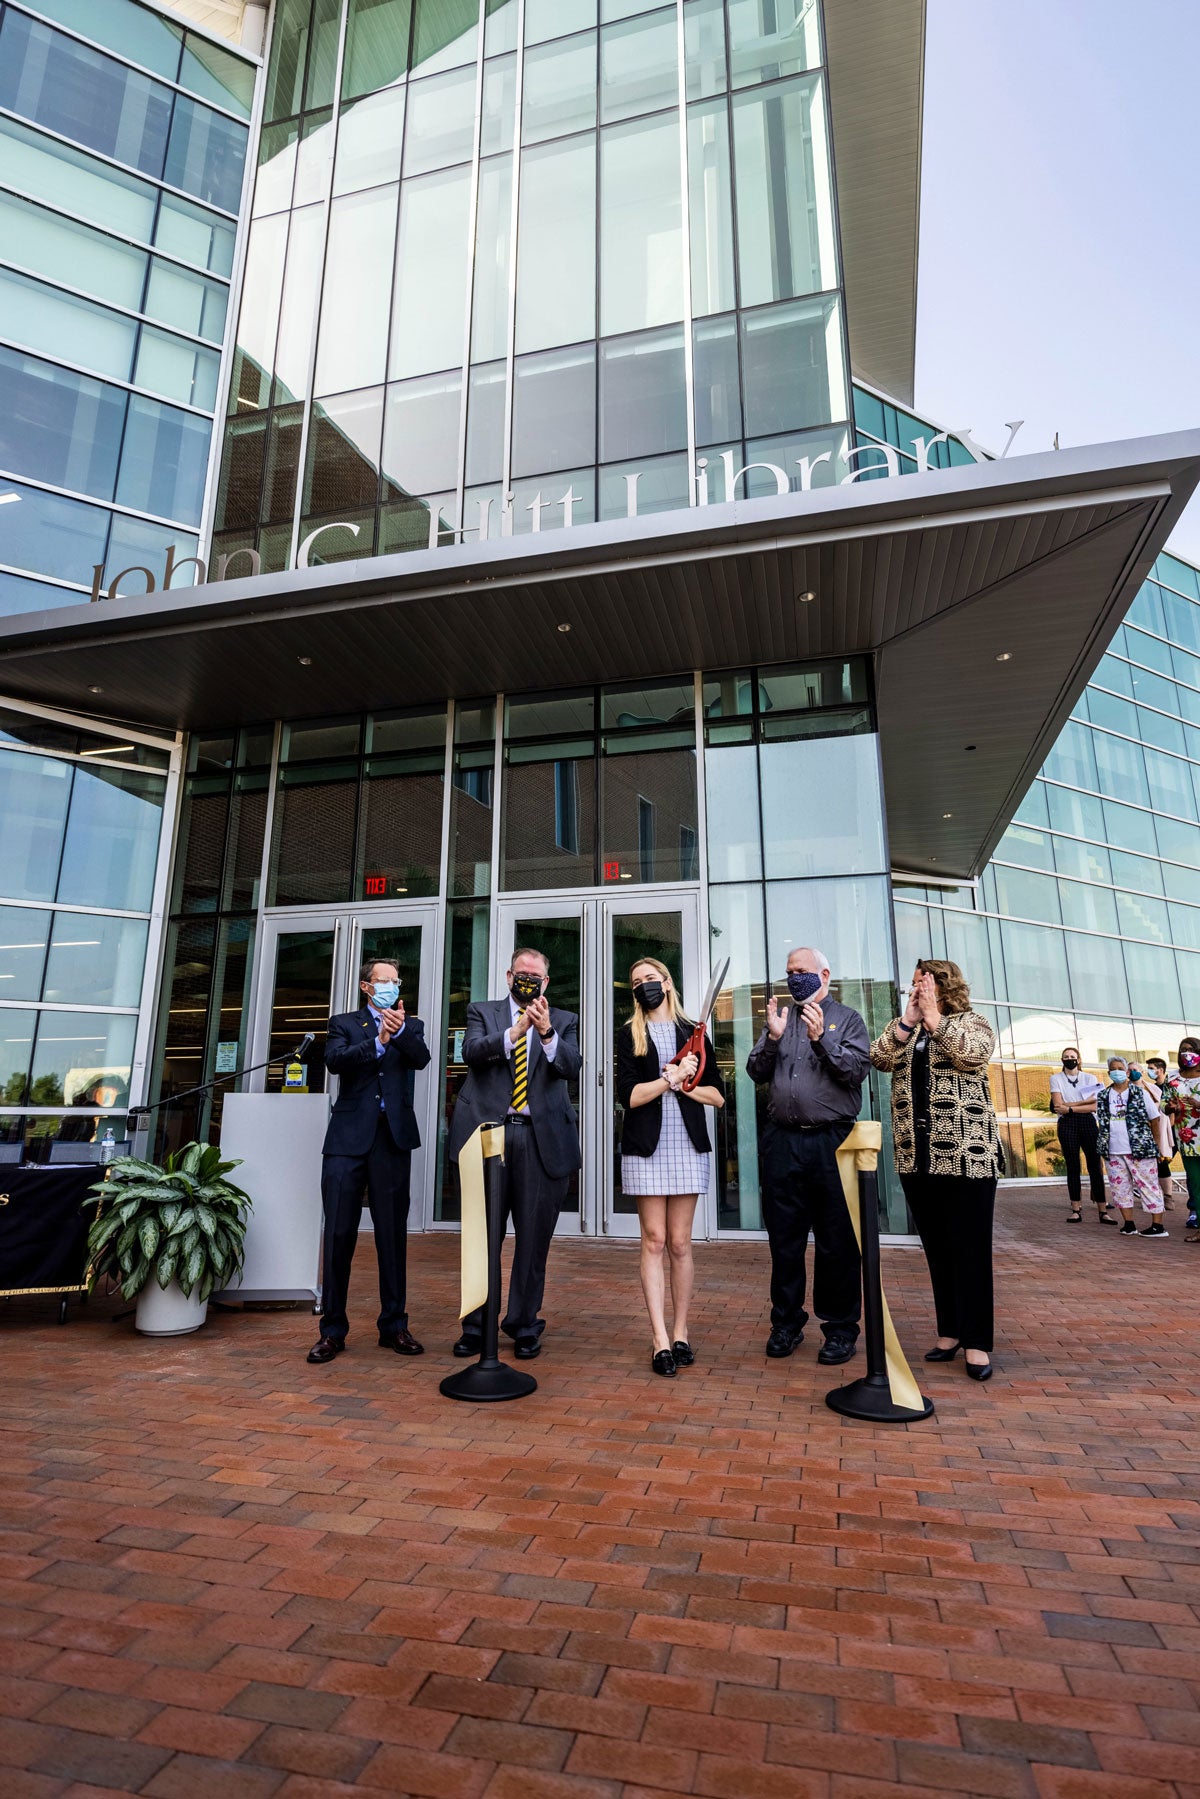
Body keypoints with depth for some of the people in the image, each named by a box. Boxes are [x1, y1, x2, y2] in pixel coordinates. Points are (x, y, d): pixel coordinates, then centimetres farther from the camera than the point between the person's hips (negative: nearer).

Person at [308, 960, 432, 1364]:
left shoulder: (410, 1025, 14)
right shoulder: (344, 1023, 10)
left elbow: (421, 1059, -5)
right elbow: (334, 1061, -8)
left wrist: (400, 1031, -22)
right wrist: (378, 1042, -21)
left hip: (394, 1138, 1)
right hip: (348, 1137, -1)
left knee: (393, 1233, 6)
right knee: (338, 1233, 1)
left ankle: (394, 1326, 17)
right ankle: (332, 1329, 13)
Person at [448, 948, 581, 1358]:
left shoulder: (563, 1022, 10)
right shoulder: (482, 1012, 9)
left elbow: (571, 1068, -6)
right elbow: (472, 1052, -9)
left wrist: (546, 1032, -24)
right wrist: (515, 1030, -24)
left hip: (541, 1139, 0)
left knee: (534, 1240, 8)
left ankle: (525, 1326, 24)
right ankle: (476, 1327, 25)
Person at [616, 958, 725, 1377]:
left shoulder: (693, 1034, 11)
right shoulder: (629, 1034, 7)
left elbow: (717, 1096, 8)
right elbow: (628, 1095, -5)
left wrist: (683, 1083, -6)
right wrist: (672, 1078, -10)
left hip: (688, 1145, 1)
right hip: (647, 1146, -1)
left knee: (679, 1243, 5)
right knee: (654, 1240, -1)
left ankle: (680, 1332, 16)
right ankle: (661, 1340, 3)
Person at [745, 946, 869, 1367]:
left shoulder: (846, 1019, 4)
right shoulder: (779, 1017, 13)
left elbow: (857, 1070, -9)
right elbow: (756, 1072, 5)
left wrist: (821, 1039, -20)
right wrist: (773, 1038, -10)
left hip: (830, 1140, -3)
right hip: (782, 1140, 3)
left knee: (837, 1242, 5)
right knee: (784, 1238, 11)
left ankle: (840, 1329, 20)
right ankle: (786, 1323, 25)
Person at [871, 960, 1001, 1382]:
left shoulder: (972, 1023, 4)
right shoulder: (901, 1028, 14)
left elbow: (973, 1054, -17)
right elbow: (879, 1058, -4)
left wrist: (933, 1016, -15)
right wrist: (908, 1020, -11)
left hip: (967, 1153, -4)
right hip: (915, 1156, 4)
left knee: (969, 1247, 0)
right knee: (936, 1247, 10)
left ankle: (976, 1341, 9)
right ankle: (949, 1330, 21)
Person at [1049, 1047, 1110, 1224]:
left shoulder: (1090, 1078, 9)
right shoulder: (1056, 1079, 8)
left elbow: (1094, 1106, -3)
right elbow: (1059, 1105, -4)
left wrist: (1070, 1108, -10)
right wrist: (1085, 1100, -7)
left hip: (1088, 1123, 0)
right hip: (1067, 1124, 0)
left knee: (1095, 1166, -3)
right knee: (1072, 1167, 1)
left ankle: (1102, 1210, -1)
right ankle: (1076, 1210, 3)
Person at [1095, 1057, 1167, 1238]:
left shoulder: (1140, 1092, -1)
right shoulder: (1103, 1096, 8)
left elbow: (1154, 1120, 2)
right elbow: (1101, 1123, 15)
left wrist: (1158, 1147, 1)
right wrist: (1103, 1145, 8)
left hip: (1140, 1149, -4)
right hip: (1114, 1152, 4)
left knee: (1148, 1186, 0)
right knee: (1120, 1187, 8)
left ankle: (1158, 1226, 8)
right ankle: (1129, 1224, 17)